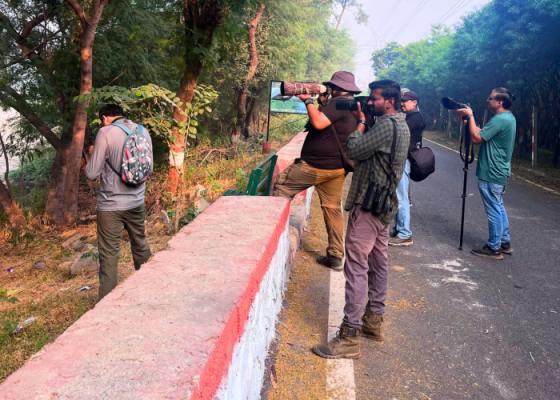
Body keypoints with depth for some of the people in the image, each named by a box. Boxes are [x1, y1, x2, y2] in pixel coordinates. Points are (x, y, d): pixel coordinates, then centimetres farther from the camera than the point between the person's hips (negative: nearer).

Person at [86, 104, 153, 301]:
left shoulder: (106, 133, -12)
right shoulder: (143, 131, 3)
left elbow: (92, 174, -11)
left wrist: (94, 157, 7)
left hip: (111, 205, -5)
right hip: (137, 202, 5)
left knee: (109, 256, 2)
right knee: (141, 246, 21)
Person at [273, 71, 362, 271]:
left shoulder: (339, 102, -15)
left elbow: (319, 123, -25)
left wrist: (308, 101, -11)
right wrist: (322, 104, 10)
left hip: (315, 165, -9)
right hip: (337, 167, 9)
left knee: (281, 188, 4)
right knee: (333, 208, 12)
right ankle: (336, 257, 17)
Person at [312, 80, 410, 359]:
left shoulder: (386, 126, -17)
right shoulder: (401, 126, 15)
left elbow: (354, 150, -18)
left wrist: (361, 122, -4)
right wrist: (366, 121, 8)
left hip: (368, 205, -11)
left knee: (357, 267, -10)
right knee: (378, 264, 16)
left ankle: (349, 337, -6)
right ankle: (373, 320, 29)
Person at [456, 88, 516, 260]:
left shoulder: (499, 120, -21)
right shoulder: (509, 117, 12)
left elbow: (477, 138, -20)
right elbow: (483, 133, 15)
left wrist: (470, 116, -12)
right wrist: (469, 120, 7)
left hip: (491, 174, -10)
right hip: (500, 172, 10)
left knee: (494, 211, -1)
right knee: (499, 208, 19)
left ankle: (494, 248, 9)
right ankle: (505, 243, 29)